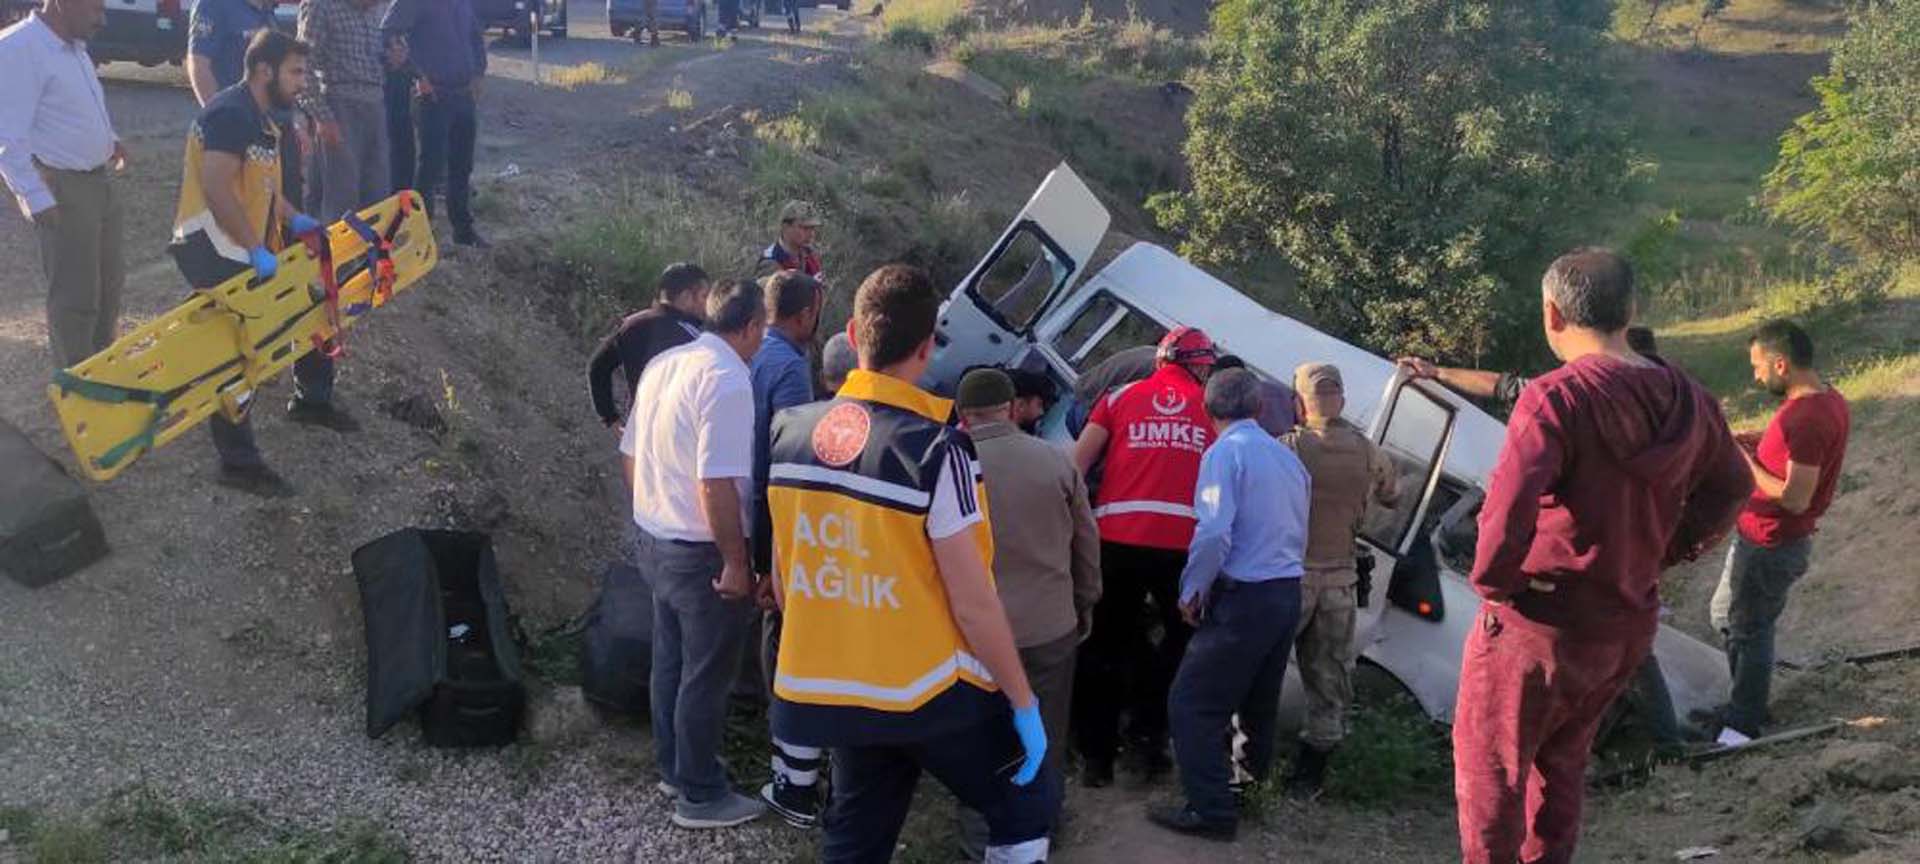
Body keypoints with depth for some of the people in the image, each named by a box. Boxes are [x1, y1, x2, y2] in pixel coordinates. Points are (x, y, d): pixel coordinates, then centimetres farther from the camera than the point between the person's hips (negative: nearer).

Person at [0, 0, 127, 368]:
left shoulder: (73, 46, 9)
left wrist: (110, 139, 7)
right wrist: (39, 199, -25)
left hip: (100, 179, 9)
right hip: (61, 189, -9)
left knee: (110, 282, 19)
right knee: (76, 294, -2)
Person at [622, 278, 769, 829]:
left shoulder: (664, 364, 4)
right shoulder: (727, 380, -23)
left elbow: (631, 454, 12)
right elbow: (716, 484, -28)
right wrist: (736, 562, -21)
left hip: (653, 539, 9)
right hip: (701, 553, -9)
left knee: (671, 660, 22)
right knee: (706, 675, 5)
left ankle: (673, 768, 37)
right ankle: (701, 796, 18)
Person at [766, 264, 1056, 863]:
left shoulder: (791, 432, -2)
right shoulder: (935, 449, -20)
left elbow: (784, 577, 8)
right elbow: (972, 603, -18)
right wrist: (1024, 702, -7)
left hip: (833, 691, 6)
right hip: (931, 696, -6)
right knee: (1028, 805, 15)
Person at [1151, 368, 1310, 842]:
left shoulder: (1225, 452, -12)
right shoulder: (1287, 456, 12)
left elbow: (1213, 533, -21)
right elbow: (1298, 532, 17)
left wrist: (1192, 591, -9)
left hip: (1244, 597, -8)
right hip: (1288, 592, 8)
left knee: (1192, 703, -2)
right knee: (1259, 700, 21)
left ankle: (1211, 810, -1)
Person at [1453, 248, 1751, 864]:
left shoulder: (1556, 398, -24)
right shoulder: (1687, 401, -1)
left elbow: (1508, 509, -34)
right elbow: (1728, 491, 14)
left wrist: (1492, 581, -17)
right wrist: (1660, 555, 15)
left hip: (1539, 628, -7)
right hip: (1632, 627, 7)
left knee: (1489, 769, 11)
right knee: (1561, 763, 25)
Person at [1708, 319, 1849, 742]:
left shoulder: (1805, 417, -28)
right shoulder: (1829, 401, 4)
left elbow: (1795, 498, -28)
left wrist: (1747, 463, -18)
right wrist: (1758, 446, 5)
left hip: (1770, 547, -10)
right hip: (1764, 538, 10)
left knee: (1750, 631, 5)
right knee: (1726, 615, 23)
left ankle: (1743, 725, 20)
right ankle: (1744, 702, 36)